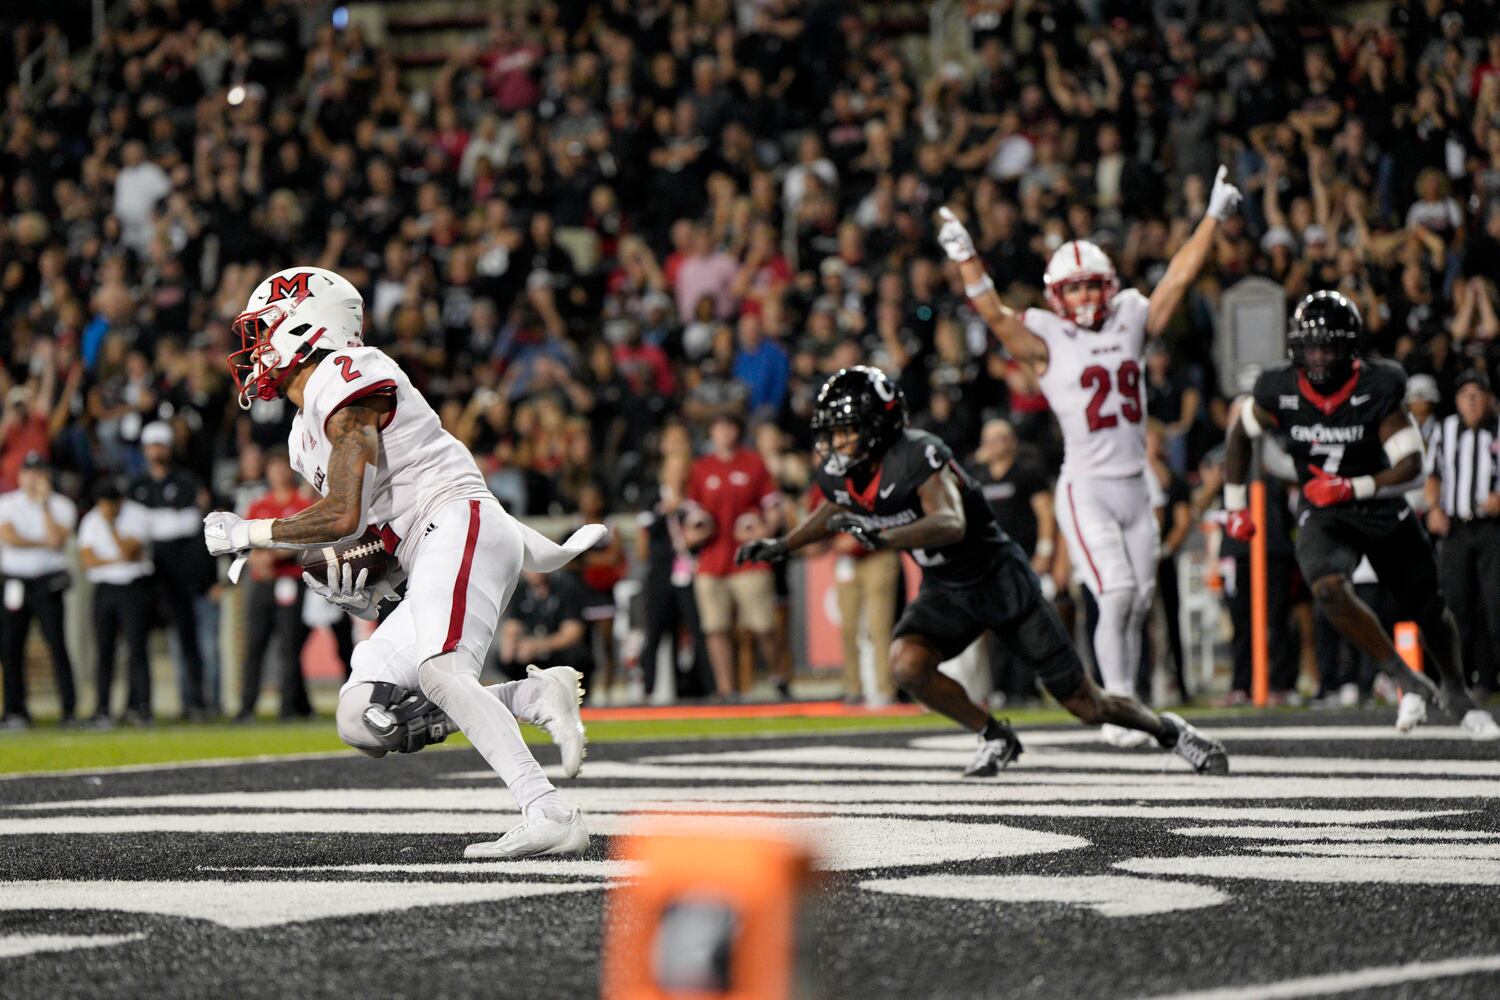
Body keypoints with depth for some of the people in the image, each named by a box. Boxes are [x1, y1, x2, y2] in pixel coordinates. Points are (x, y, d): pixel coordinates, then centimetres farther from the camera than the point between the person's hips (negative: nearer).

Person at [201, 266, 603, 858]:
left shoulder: (345, 379, -7)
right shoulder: (307, 435, 23)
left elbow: (344, 516, -16)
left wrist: (246, 534, -4)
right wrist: (363, 593, 4)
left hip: (461, 526, -10)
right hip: (426, 562, 10)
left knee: (438, 673, -31)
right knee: (362, 721, -2)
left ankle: (550, 816, -40)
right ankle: (537, 698, -6)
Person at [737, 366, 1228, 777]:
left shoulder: (916, 456, -30)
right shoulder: (838, 475, -6)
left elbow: (951, 524, -45)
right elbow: (835, 512, 20)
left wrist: (879, 535, -54)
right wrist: (781, 546, 14)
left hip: (1000, 579, -6)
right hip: (944, 591, 6)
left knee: (1085, 704, -1)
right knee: (906, 664, -23)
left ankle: (1167, 729, 28)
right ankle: (995, 739, -1)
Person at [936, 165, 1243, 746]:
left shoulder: (1131, 323, 10)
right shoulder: (1046, 342, -2)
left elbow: (1180, 277, 13)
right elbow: (993, 314, -15)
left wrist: (1215, 216, 13)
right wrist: (964, 258, -26)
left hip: (1135, 488, 5)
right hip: (1086, 490, -5)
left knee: (1139, 603, 5)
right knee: (1117, 595, -16)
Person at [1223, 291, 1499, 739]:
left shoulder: (1378, 388, -19)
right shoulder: (1279, 392, -13)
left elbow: (1412, 466, -20)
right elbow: (1239, 434, 7)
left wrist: (1352, 488, -33)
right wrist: (1235, 506, 8)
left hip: (1384, 512, 0)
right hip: (1322, 517, 0)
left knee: (1429, 611, 10)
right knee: (1329, 589, -31)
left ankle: (1456, 692, 42)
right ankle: (1409, 682, -16)